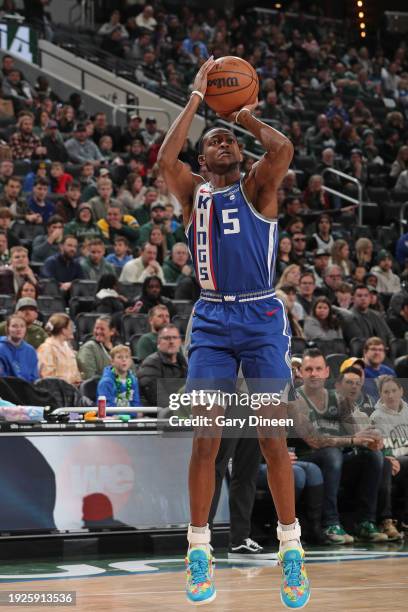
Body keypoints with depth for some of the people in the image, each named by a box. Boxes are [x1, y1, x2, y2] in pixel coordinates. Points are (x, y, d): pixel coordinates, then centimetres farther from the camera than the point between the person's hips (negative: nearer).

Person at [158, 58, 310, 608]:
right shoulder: (194, 192, 12)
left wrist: (248, 118, 2)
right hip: (212, 320, 2)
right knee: (205, 439, -2)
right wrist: (197, 97, -5)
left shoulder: (257, 187, 7)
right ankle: (199, 549, 8)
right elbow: (165, 158, -10)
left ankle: (291, 547, 8)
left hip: (262, 317, -2)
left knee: (272, 435, -3)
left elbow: (283, 149, -16)